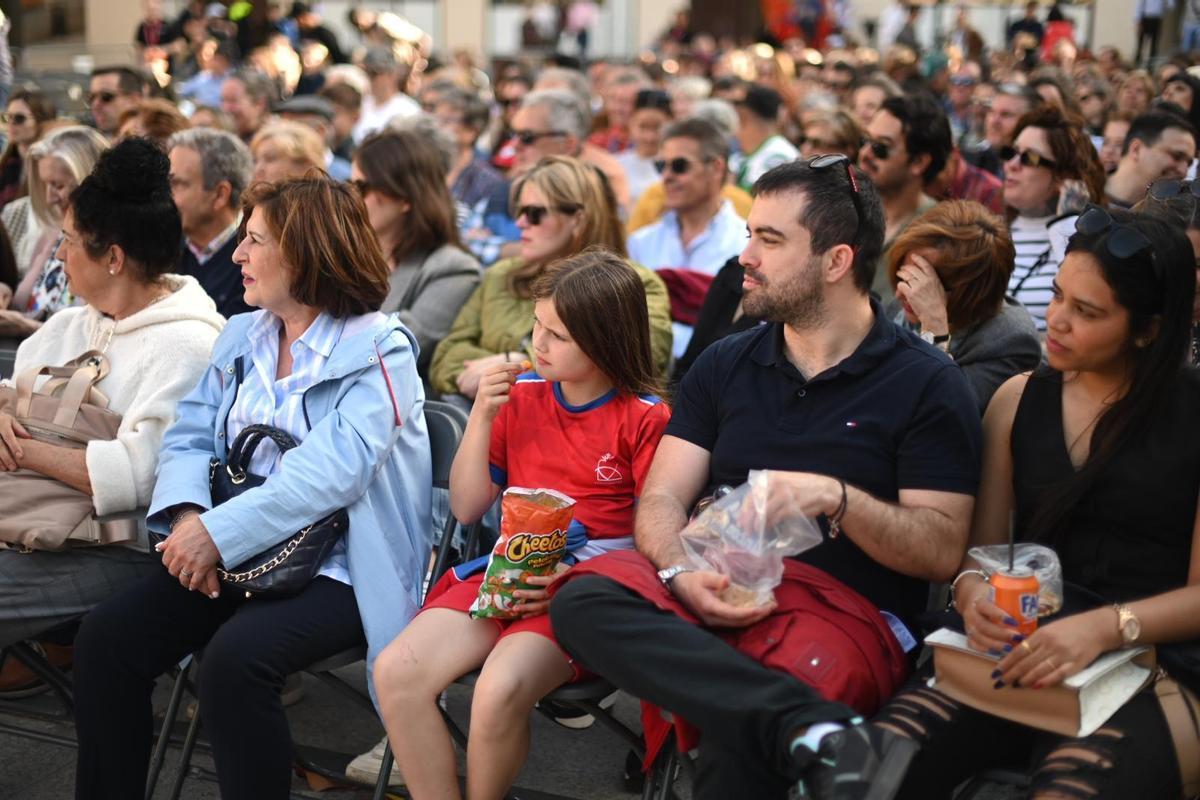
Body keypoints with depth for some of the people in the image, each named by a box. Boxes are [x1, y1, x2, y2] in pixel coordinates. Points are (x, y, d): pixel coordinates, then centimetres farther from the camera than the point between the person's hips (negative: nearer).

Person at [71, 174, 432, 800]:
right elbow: (189, 438, 8)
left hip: (337, 566, -6)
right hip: (233, 555, 7)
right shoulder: (241, 336, 13)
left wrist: (219, 534, -25)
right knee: (106, 639, -13)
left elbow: (330, 472, -21)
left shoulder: (379, 349, -9)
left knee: (233, 659, -32)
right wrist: (188, 515, -14)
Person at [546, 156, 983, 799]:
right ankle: (815, 729, -41)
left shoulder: (927, 384, 4)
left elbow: (943, 550, -2)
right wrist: (681, 572, -13)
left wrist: (838, 499, -19)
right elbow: (662, 498, 9)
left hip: (847, 607, -5)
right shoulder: (724, 365, 17)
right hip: (712, 591, 6)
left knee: (740, 735, -39)